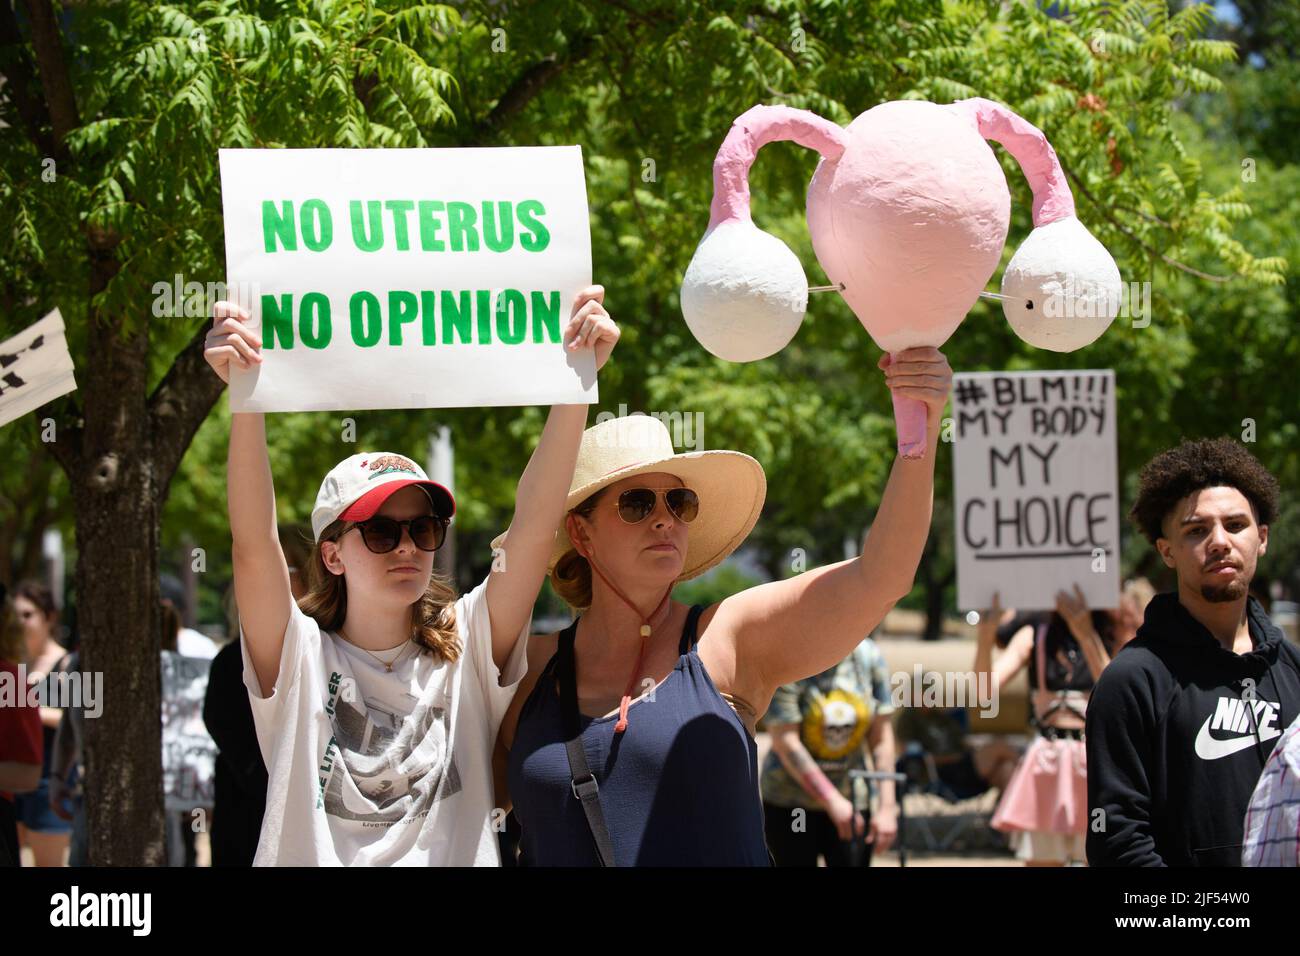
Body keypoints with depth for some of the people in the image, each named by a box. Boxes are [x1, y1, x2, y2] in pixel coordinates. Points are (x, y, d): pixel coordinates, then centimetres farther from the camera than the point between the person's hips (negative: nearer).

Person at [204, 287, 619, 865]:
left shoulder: (466, 650, 8)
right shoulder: (300, 659, 4)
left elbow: (534, 527, -3)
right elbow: (253, 546, -11)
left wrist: (574, 383, -15)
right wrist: (247, 399, -24)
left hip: (458, 855, 1)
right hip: (312, 857, -1)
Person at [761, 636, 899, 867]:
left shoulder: (869, 656, 0)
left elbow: (881, 735, 4)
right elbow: (785, 742, -17)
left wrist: (887, 806, 0)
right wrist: (832, 800, -21)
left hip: (852, 802, 3)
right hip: (789, 805, -3)